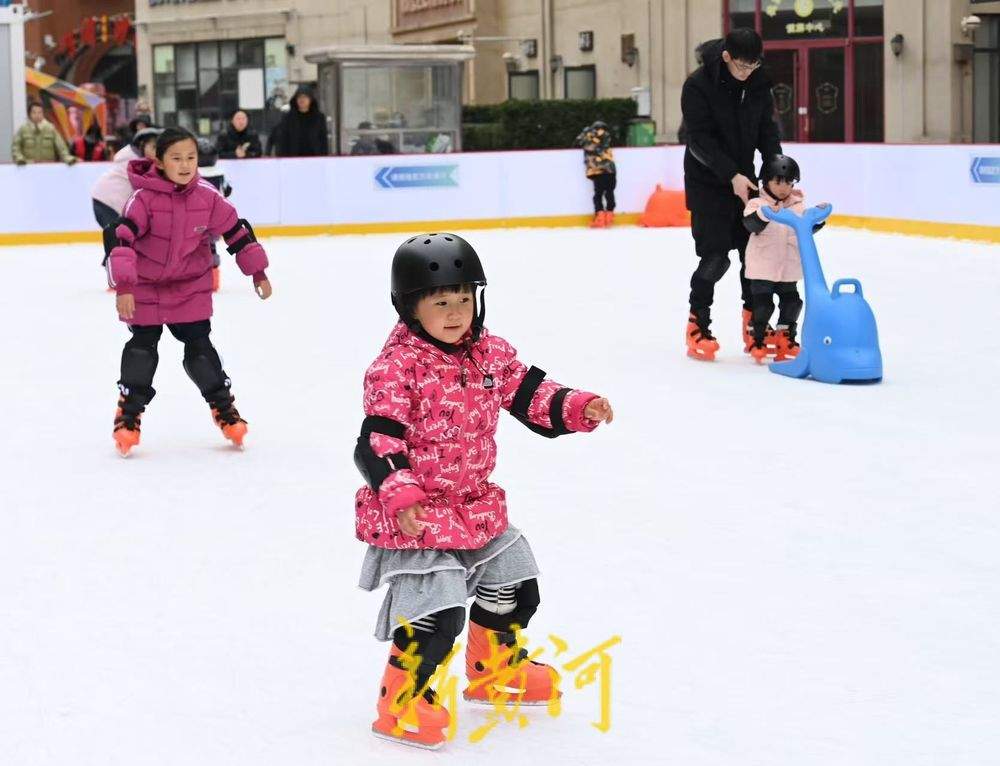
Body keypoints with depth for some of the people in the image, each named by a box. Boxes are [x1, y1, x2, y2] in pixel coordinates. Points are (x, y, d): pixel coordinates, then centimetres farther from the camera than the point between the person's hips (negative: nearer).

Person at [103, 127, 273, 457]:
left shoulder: (207, 196, -13)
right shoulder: (144, 198, -23)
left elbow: (237, 231, -1)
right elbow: (121, 238, -26)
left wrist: (258, 272, 4)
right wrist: (123, 287, -32)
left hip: (191, 286, 2)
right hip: (145, 285, -2)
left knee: (199, 345, 2)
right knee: (142, 346, 3)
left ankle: (223, 406, 15)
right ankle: (128, 413, 13)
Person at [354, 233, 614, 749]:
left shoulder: (490, 353, 2)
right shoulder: (396, 367, -21)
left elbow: (529, 394, 13)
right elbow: (378, 439, -25)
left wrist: (577, 407, -3)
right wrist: (401, 495, -36)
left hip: (477, 508, 8)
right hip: (416, 515, -8)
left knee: (513, 589, 22)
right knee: (435, 614, -13)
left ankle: (495, 672, 45)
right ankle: (399, 702, 6)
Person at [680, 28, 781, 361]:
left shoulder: (758, 83, -1)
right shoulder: (698, 85, -18)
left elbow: (767, 128, 3)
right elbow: (700, 140, -20)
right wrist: (732, 175, -26)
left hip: (743, 177, 6)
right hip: (707, 182, -5)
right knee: (715, 257, -10)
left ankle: (754, 322, 18)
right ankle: (697, 326, 3)